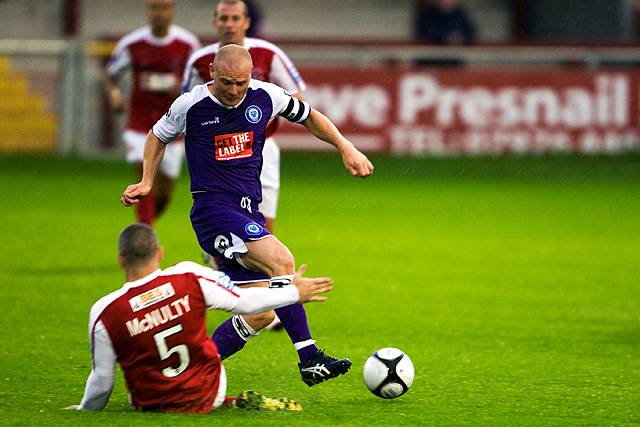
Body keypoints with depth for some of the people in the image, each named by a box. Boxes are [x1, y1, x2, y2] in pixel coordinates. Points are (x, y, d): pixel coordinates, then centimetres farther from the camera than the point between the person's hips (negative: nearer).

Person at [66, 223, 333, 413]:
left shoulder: (104, 312, -19)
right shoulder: (189, 277, -18)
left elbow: (102, 380, -9)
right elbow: (243, 301, -6)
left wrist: (85, 409, 13)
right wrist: (294, 293, 10)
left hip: (152, 405, -2)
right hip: (207, 396, 2)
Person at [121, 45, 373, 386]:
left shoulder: (265, 96, 3)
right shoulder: (191, 105, -5)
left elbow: (309, 117, 19)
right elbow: (158, 136, 15)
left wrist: (346, 148, 10)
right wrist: (146, 183, 6)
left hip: (248, 213, 6)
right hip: (213, 209, -6)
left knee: (261, 313, -1)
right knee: (281, 260, -27)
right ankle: (309, 358, -27)